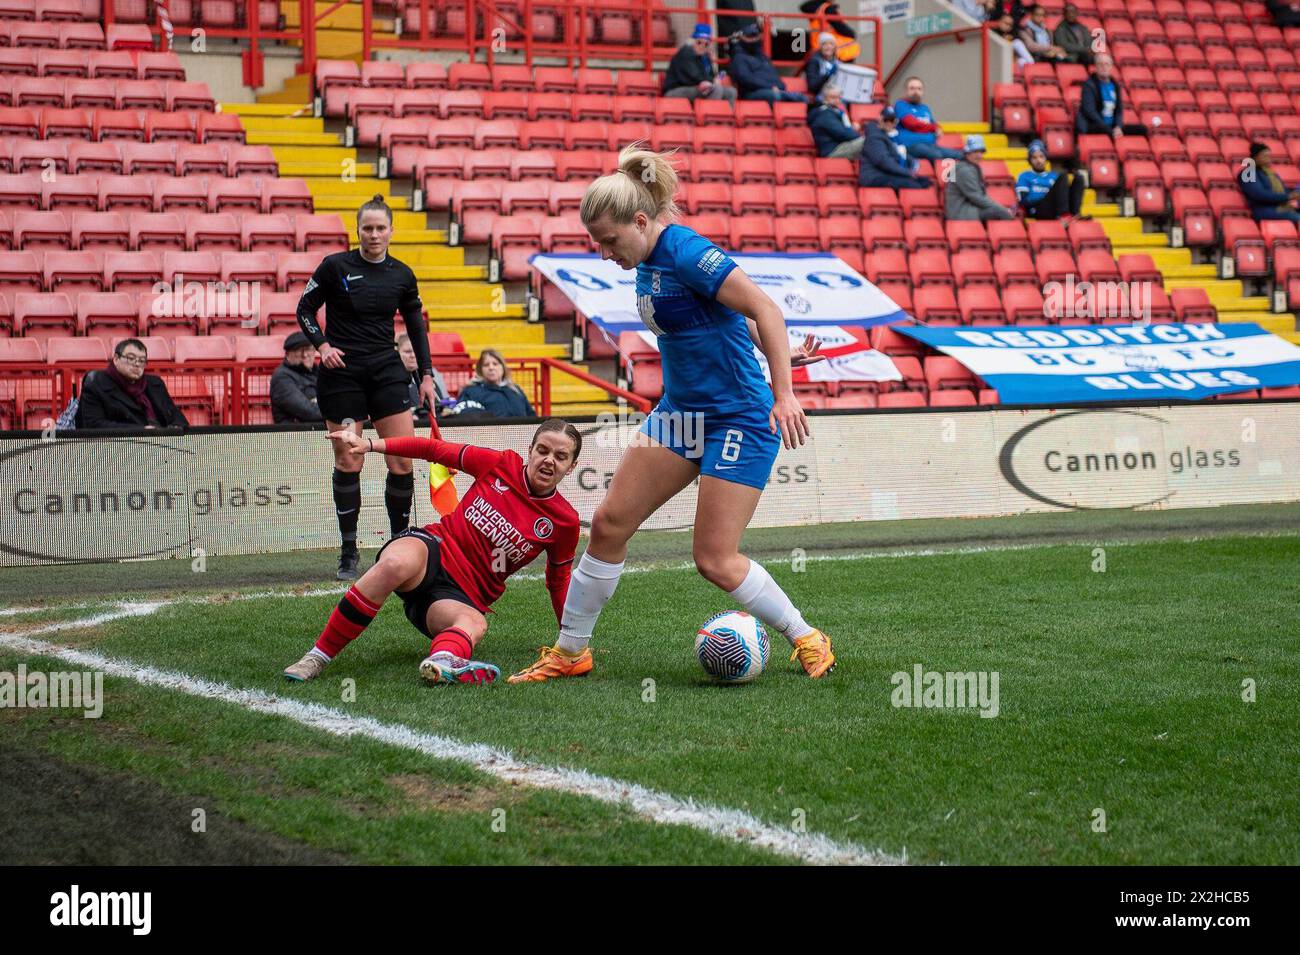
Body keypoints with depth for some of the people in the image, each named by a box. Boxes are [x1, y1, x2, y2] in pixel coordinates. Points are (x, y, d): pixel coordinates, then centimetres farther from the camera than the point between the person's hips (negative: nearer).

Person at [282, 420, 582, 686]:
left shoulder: (564, 521, 3)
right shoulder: (501, 464, 1)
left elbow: (559, 582, 16)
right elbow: (435, 449, 7)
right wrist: (370, 444, -2)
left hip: (462, 596, 1)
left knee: (475, 624, -38)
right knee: (396, 563, -38)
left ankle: (441, 661, -73)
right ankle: (318, 656, -32)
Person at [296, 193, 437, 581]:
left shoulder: (402, 274, 5)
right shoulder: (336, 266, -4)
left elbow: (416, 326, 14)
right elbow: (305, 309, 4)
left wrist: (426, 374, 9)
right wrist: (322, 345, -12)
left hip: (386, 370, 3)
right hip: (340, 372, -2)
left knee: (402, 462, -5)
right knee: (347, 463, -1)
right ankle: (348, 553, 9)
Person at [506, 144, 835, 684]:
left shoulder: (684, 251, -20)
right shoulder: (647, 264, 7)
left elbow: (764, 310, -24)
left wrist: (784, 395, -29)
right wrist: (778, 355, 13)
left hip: (738, 418, -9)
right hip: (679, 412, 9)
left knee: (715, 561, -8)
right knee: (608, 524, 3)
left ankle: (807, 641, 13)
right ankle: (570, 652, 14)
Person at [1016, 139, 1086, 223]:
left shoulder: (1054, 176, 33)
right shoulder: (1025, 177, 20)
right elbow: (1023, 201, 4)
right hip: (1037, 211, -4)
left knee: (1078, 178, -11)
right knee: (1063, 177, -20)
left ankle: (1074, 215, -34)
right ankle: (1064, 215, -42)